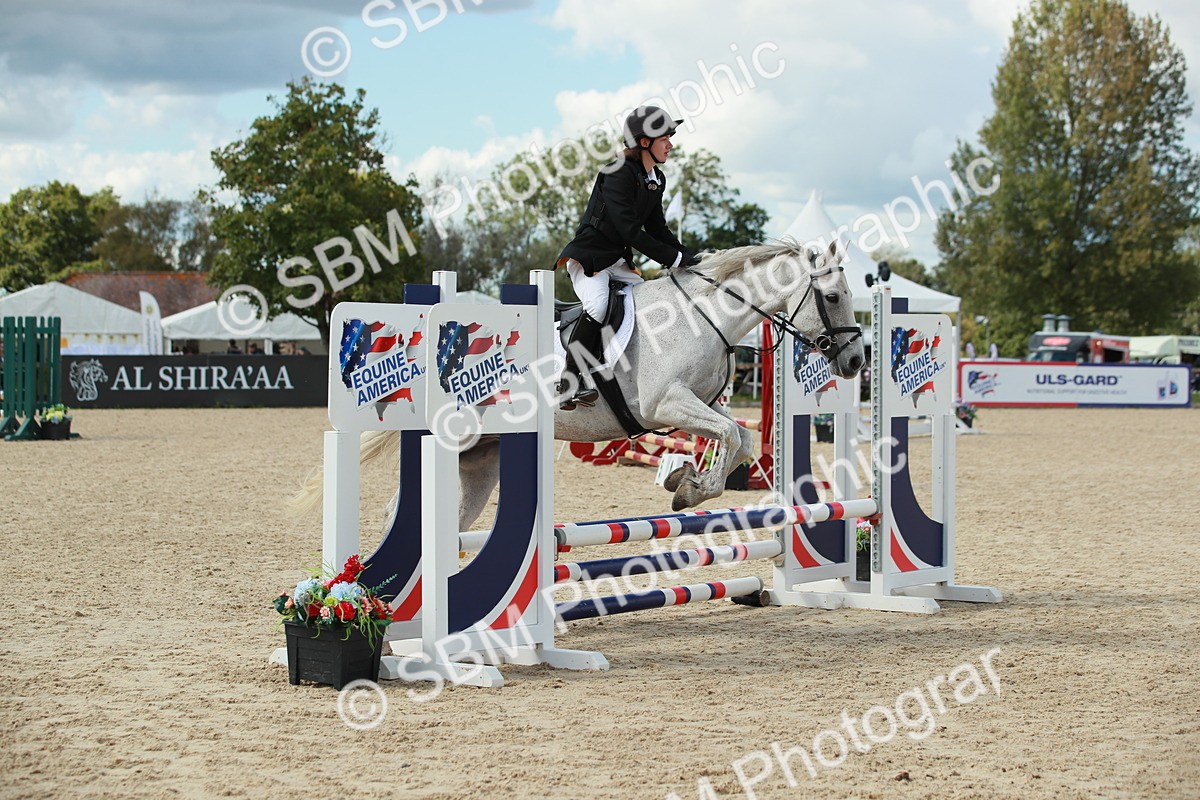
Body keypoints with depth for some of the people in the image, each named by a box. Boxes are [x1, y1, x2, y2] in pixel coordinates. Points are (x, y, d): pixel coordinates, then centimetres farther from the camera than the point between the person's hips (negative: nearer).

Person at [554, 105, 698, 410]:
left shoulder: (657, 179, 9)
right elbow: (629, 230, -25)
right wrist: (674, 258, -23)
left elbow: (657, 228, 15)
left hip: (618, 261, 10)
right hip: (587, 255, -10)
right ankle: (570, 384, -28)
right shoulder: (619, 172, -19)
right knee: (598, 306, -30)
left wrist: (689, 257, 0)